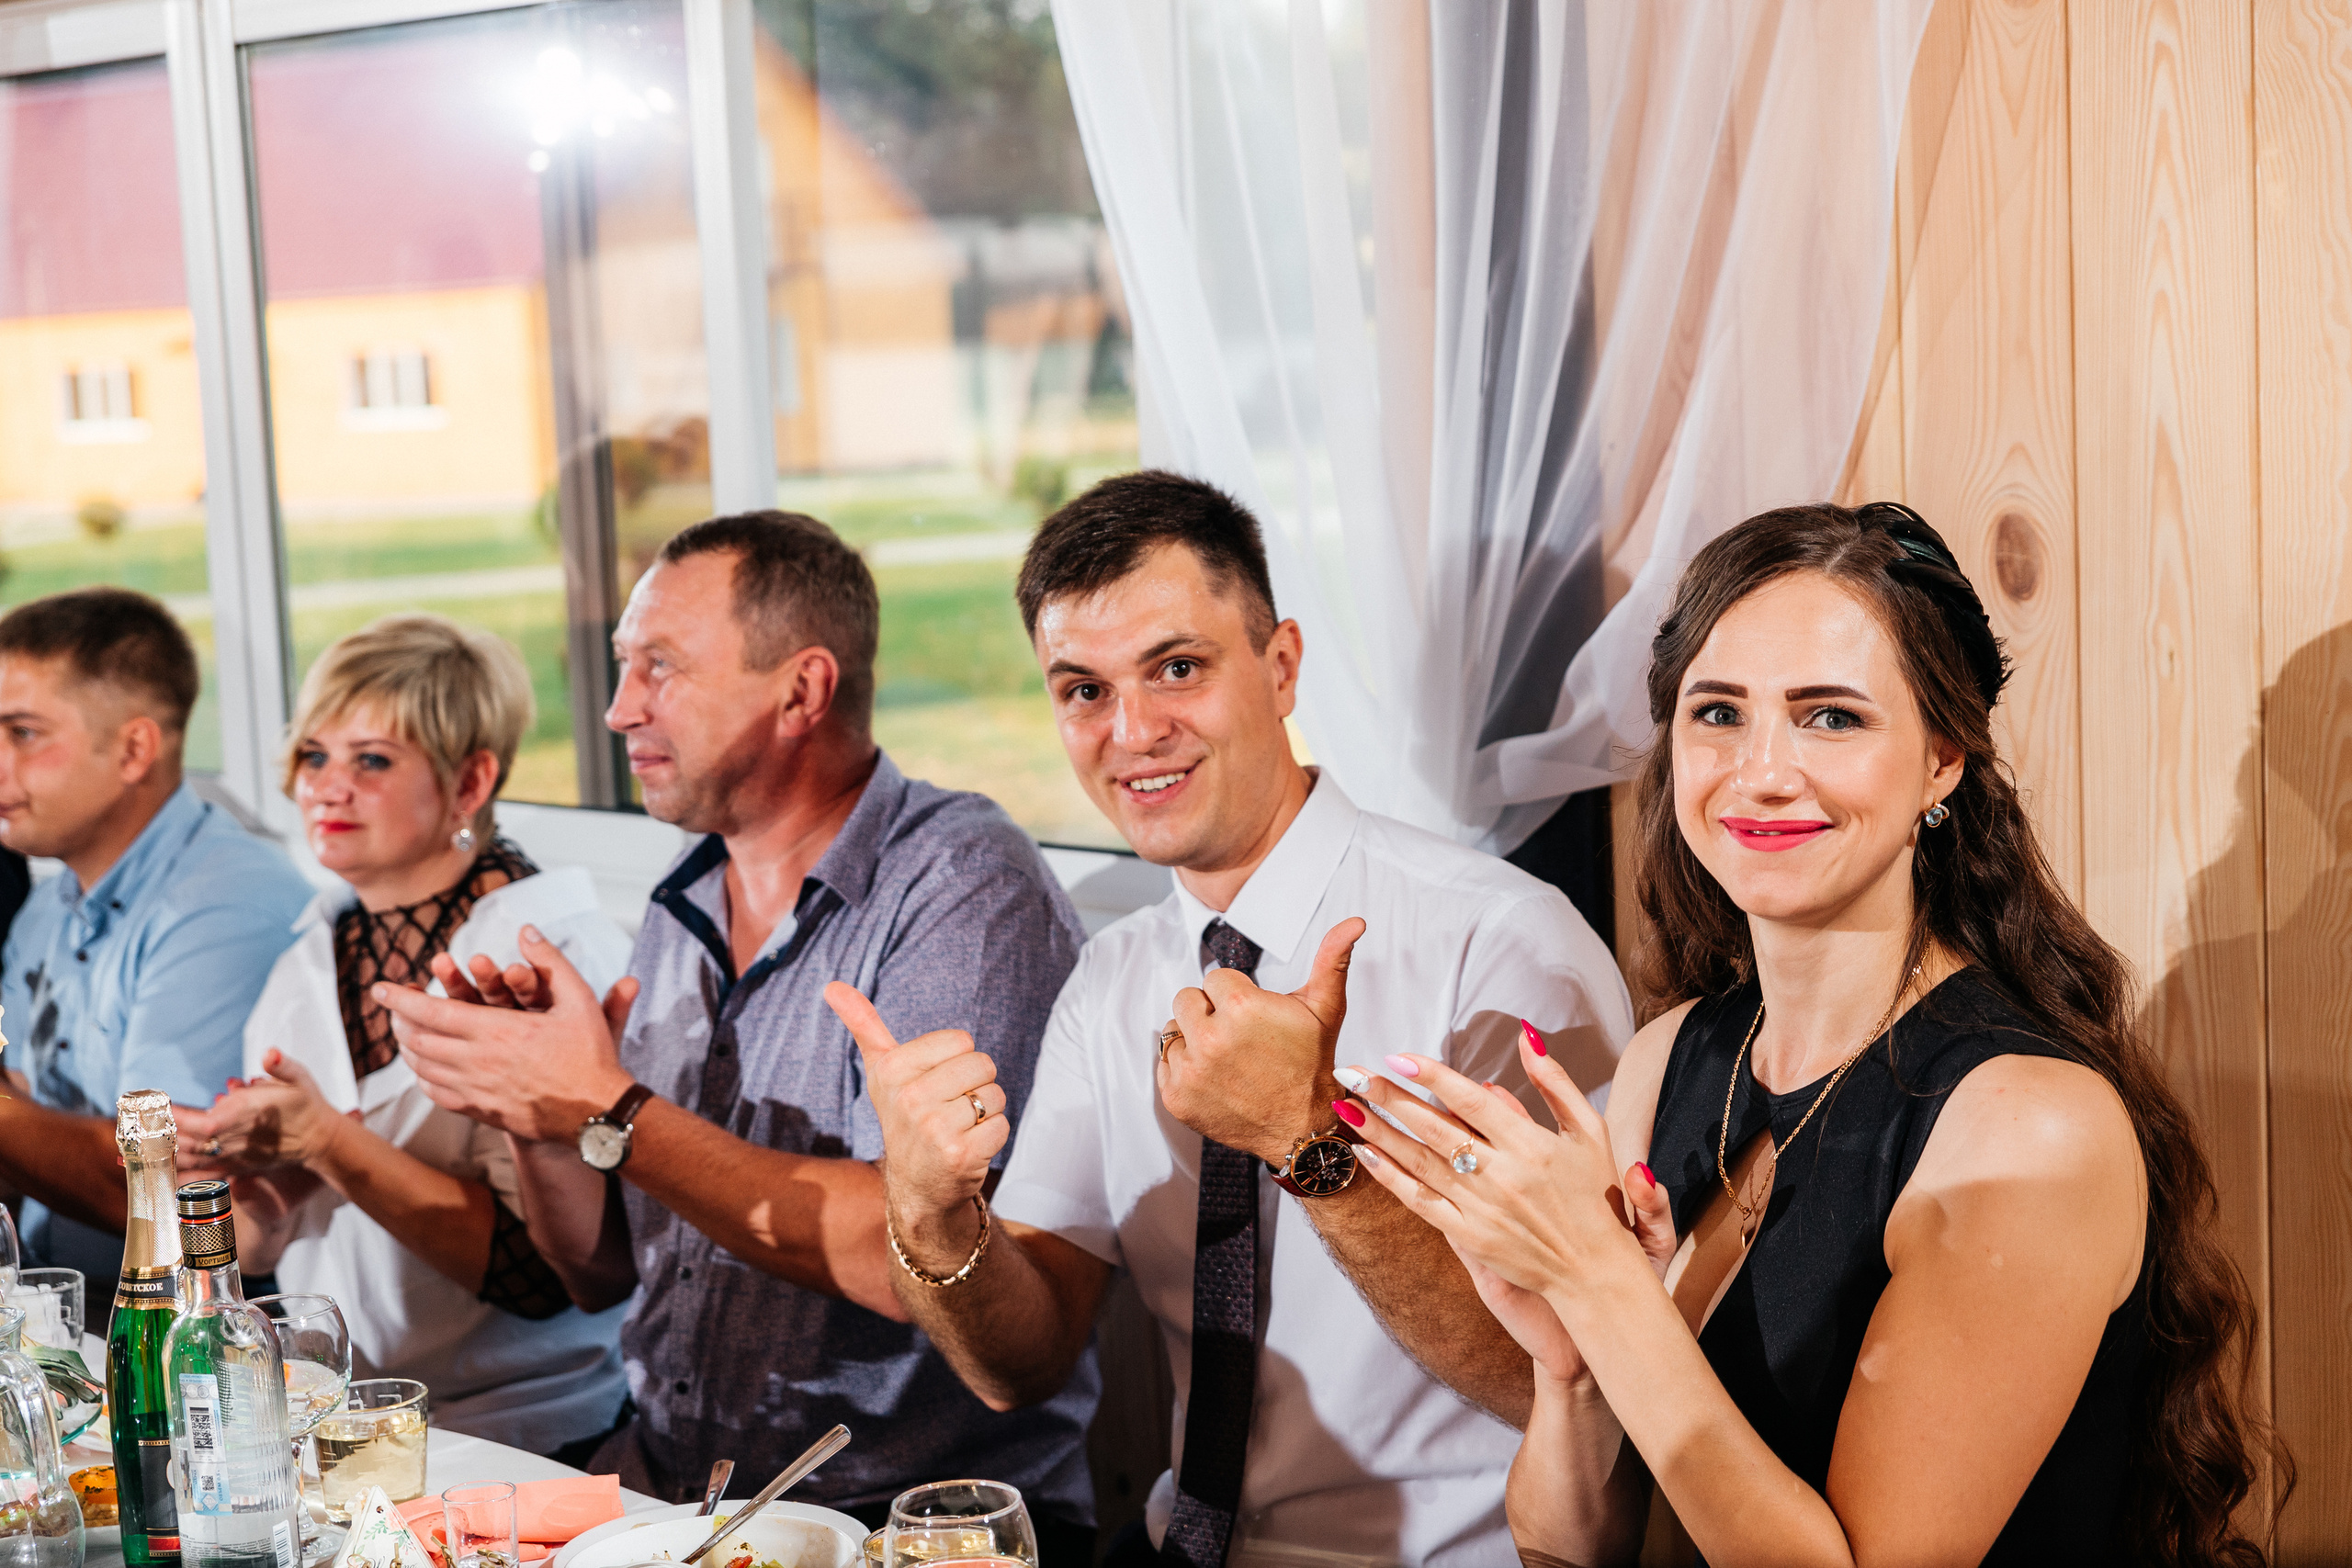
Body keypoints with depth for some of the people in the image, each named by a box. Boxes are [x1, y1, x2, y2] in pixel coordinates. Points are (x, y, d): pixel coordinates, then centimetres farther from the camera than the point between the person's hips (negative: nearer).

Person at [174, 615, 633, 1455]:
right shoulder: (309, 964, 11)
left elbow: (543, 1270, -18)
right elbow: (259, 1248, 17)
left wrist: (324, 1142, -22)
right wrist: (252, 1180, -5)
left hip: (517, 1435, -6)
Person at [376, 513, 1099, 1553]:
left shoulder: (965, 884, -12)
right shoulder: (682, 913, 11)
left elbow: (909, 1258, -23)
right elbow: (601, 1273, 15)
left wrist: (608, 1114, -20)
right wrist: (540, 1118, -5)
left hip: (917, 1511, -6)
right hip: (663, 1483, 6)